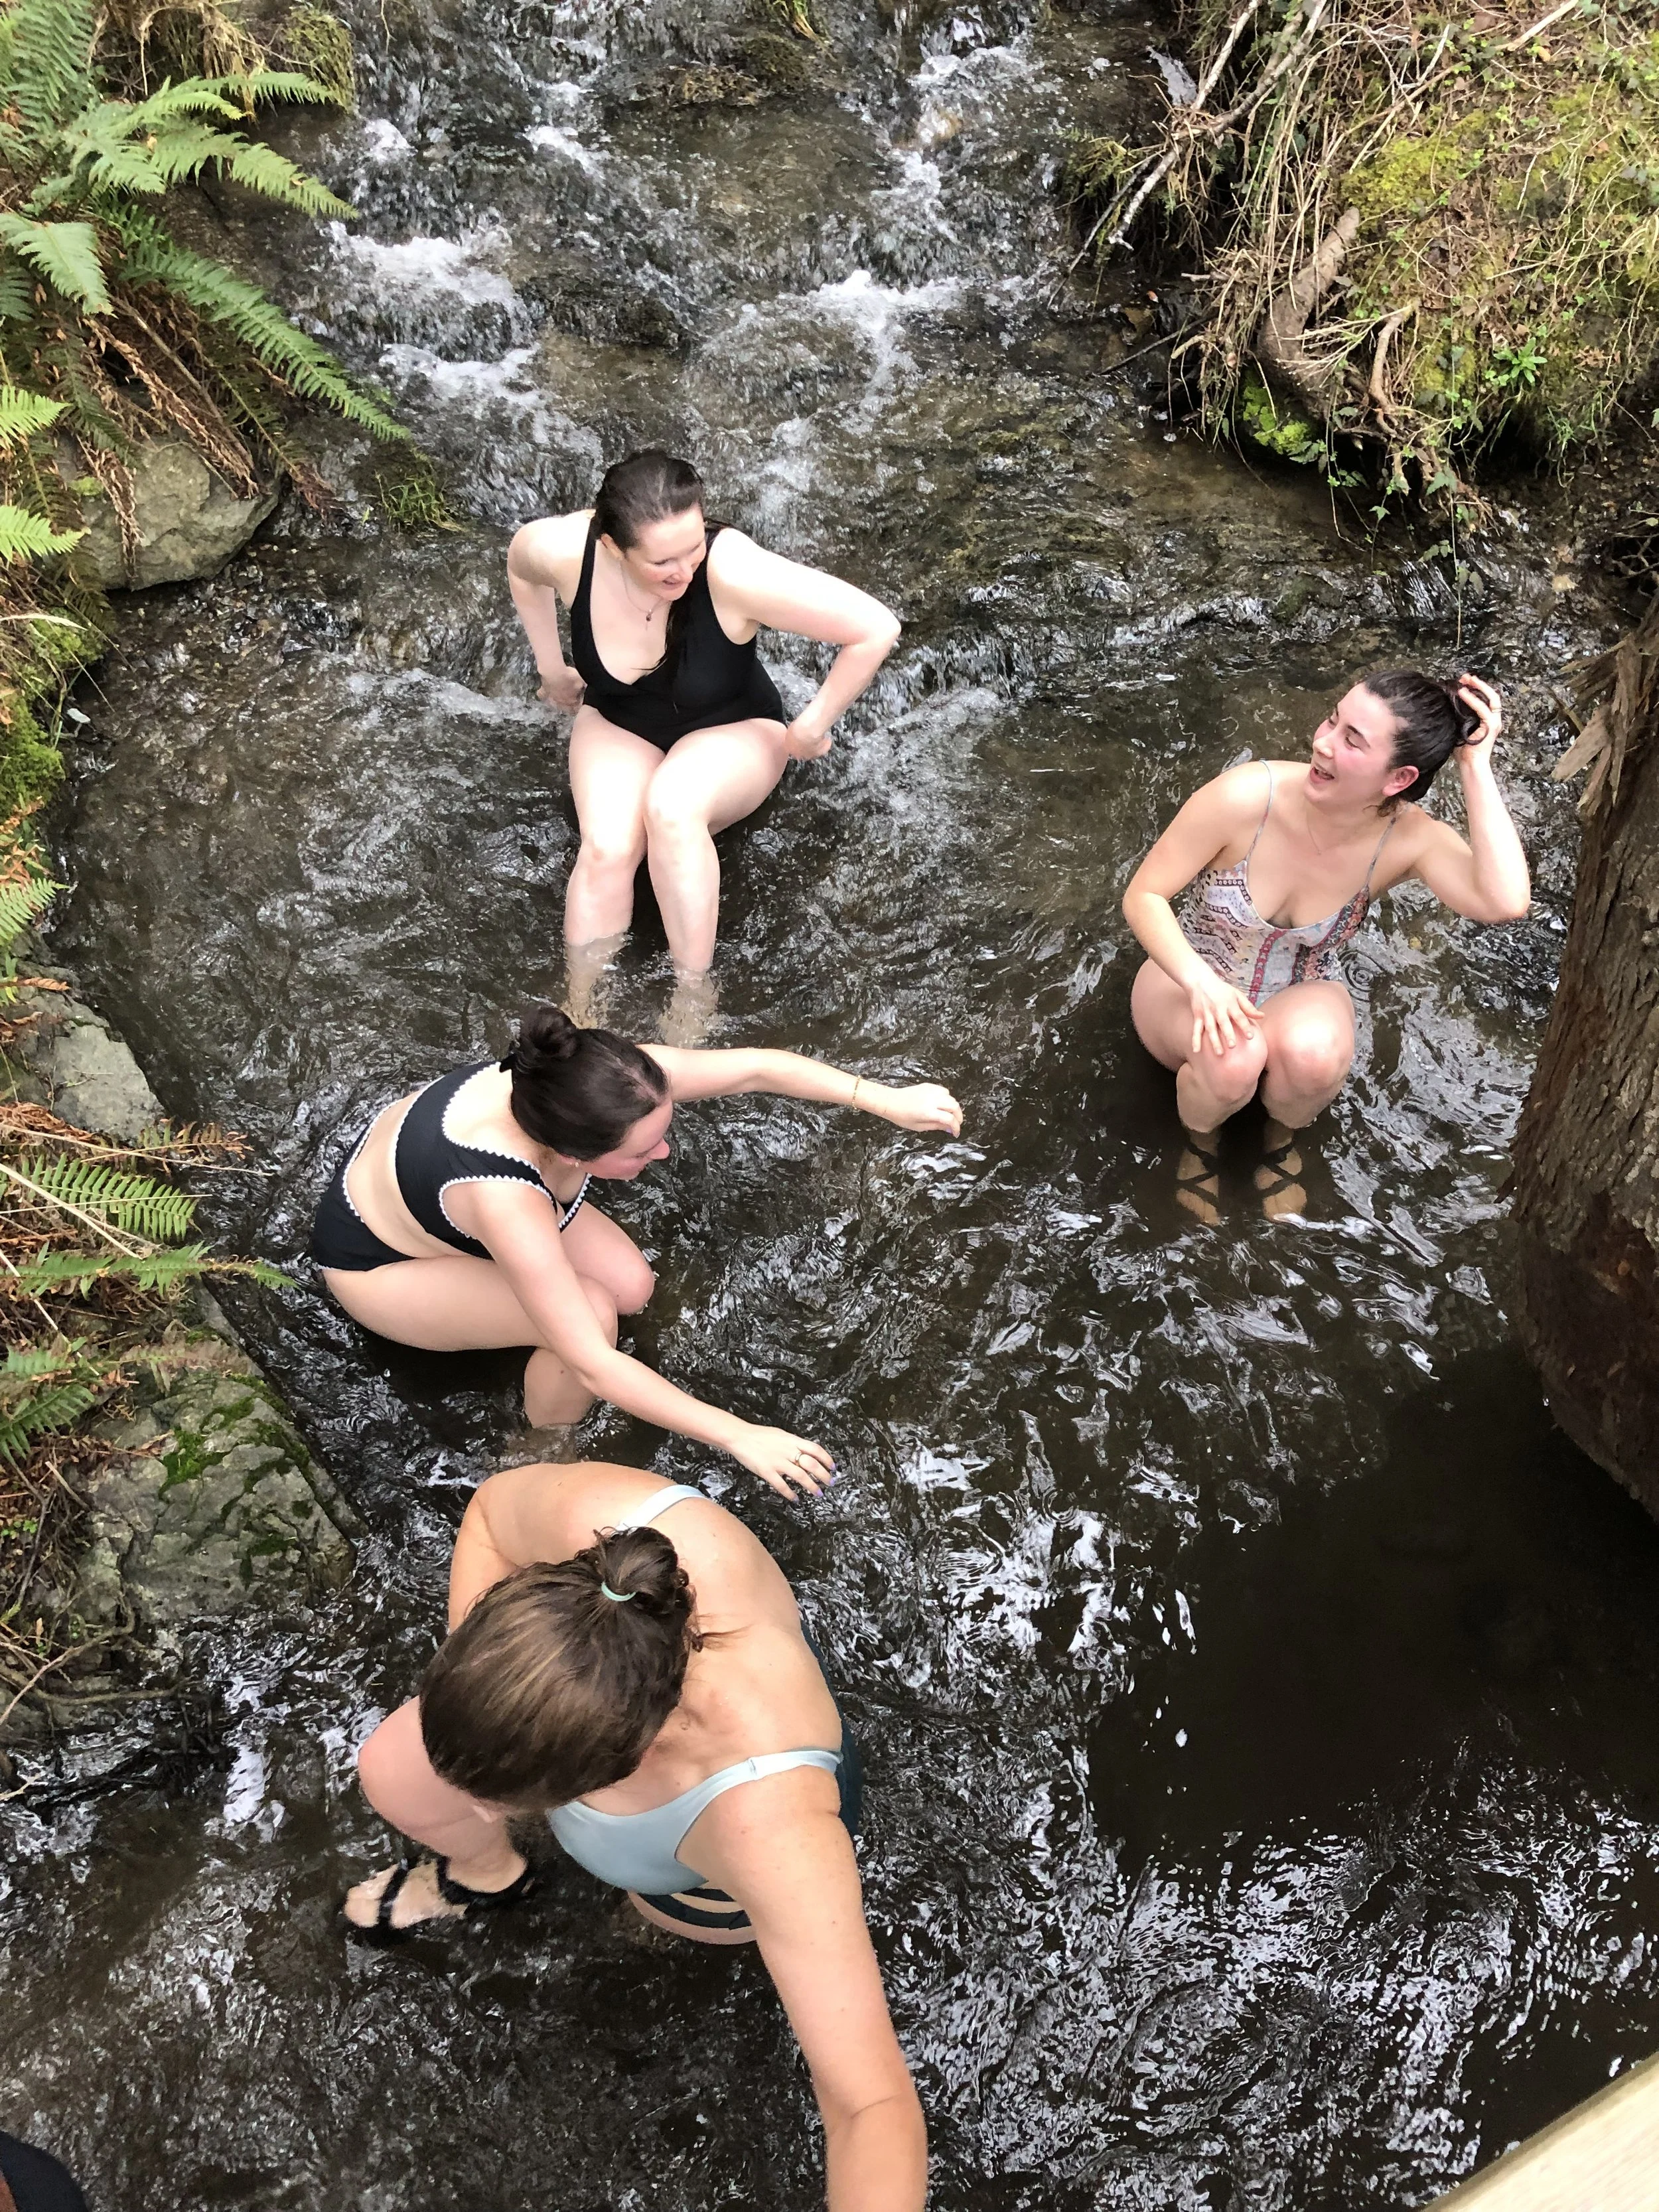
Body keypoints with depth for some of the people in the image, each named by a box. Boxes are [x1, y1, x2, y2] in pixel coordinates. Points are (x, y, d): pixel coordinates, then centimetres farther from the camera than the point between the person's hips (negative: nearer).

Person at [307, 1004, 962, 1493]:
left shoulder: (612, 1081, -30)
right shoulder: (505, 1203, -45)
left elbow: (756, 1067, -20)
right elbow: (593, 1365, -42)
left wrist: (885, 1099, -27)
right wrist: (740, 1438, -39)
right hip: (376, 1262, -6)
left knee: (631, 1286, -9)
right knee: (591, 1313, -25)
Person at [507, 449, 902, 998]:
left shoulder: (732, 569, -36)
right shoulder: (563, 550, -26)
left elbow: (877, 629, -31)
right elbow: (522, 567, 2)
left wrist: (811, 727, -18)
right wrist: (552, 669, 8)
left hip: (730, 729, -2)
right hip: (619, 725, 3)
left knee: (670, 809, -36)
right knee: (605, 849, -28)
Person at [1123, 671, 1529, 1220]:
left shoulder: (1407, 837, -22)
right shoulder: (1247, 797, -28)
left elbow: (1506, 902, -40)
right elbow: (1143, 896, -20)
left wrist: (1476, 766, -38)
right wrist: (1199, 981, -37)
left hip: (1300, 996, 1)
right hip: (1190, 982, -1)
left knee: (1313, 1051, -36)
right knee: (1235, 1056, -37)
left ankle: (1282, 1138, 2)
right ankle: (1200, 1141, 2)